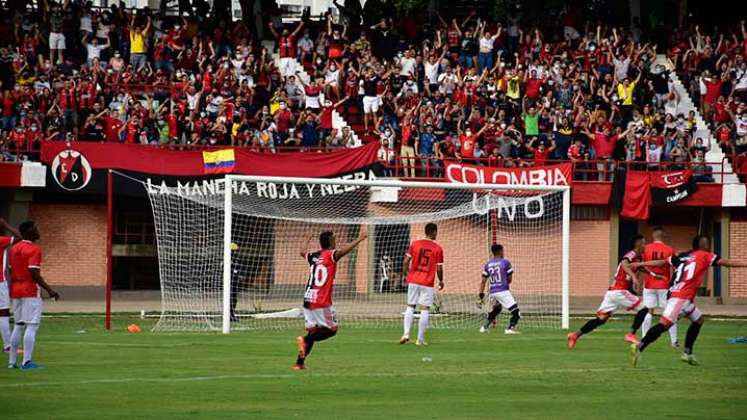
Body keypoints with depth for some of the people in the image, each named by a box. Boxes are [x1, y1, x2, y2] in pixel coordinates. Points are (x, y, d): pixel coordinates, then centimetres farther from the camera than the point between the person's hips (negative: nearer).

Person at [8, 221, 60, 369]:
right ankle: (27, 362, -14)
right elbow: (34, 272, -21)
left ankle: (12, 361, 14)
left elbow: (11, 270, 13)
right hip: (30, 290, -8)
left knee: (18, 325, 14)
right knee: (32, 326, -7)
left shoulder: (14, 249, 11)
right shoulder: (34, 250, -13)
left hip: (15, 290, 8)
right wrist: (49, 290, -19)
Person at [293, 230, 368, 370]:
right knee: (332, 330, 3)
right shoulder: (331, 255, -6)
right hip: (322, 302, -7)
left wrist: (308, 242, 53)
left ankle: (299, 363, 5)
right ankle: (305, 339, -18)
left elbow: (303, 252, 35)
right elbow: (343, 251, -26)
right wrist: (359, 240, -22)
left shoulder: (312, 256, 12)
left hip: (308, 300, 7)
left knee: (312, 331, 12)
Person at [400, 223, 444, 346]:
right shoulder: (438, 249, -4)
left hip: (413, 281, 3)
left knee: (410, 307, 12)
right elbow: (439, 268, -4)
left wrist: (404, 275, 14)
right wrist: (441, 281, 13)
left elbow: (406, 261, 0)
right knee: (425, 310, 2)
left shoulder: (415, 244, 2)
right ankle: (420, 339, 1)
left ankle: (406, 333, -1)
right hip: (427, 283, -3)